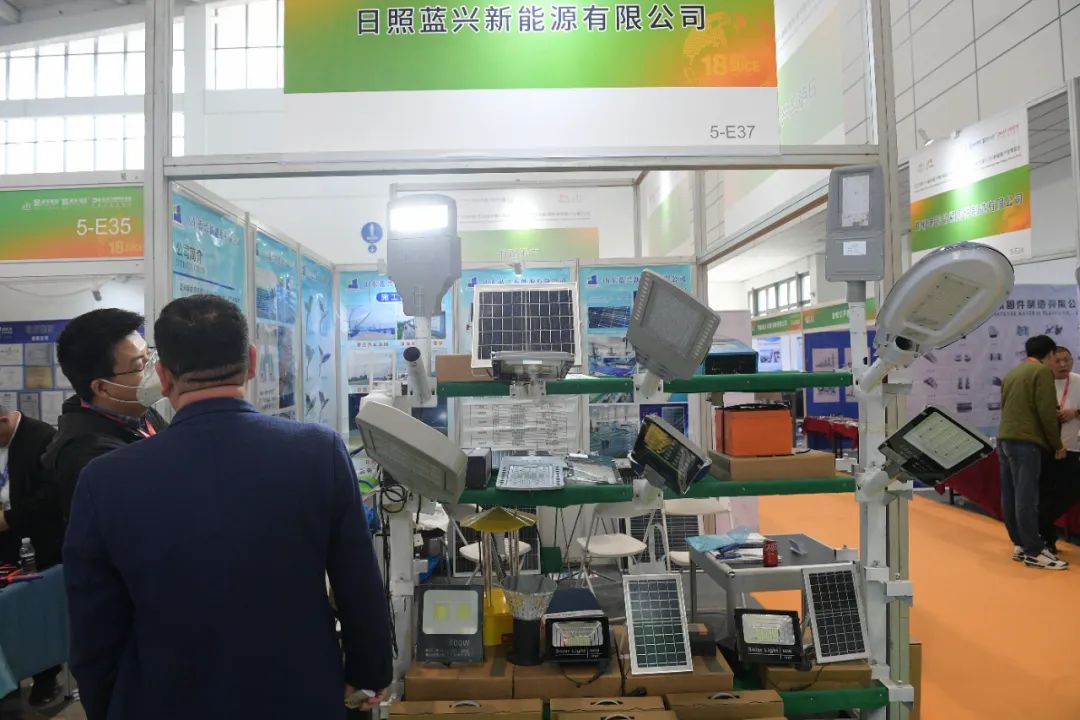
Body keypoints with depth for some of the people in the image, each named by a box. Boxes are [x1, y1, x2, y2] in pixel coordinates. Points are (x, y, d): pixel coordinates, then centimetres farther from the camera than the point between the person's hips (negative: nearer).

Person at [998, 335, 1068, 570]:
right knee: (1026, 498, -7)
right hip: (1026, 441, -8)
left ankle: (1020, 545, 15)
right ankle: (1034, 552, -4)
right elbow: (1047, 412, -10)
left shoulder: (1011, 373, 19)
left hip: (1005, 439, 8)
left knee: (1010, 496, 8)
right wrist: (1057, 444, 0)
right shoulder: (1042, 371, -4)